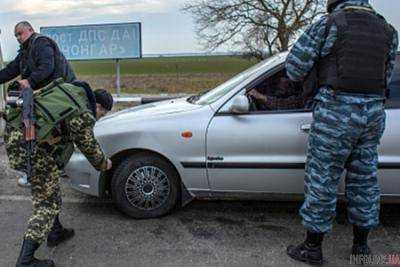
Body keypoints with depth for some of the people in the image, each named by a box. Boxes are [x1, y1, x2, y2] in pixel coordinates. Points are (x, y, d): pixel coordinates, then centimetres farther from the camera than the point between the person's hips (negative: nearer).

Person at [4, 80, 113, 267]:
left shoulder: (68, 88, 12)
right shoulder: (83, 115, -9)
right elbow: (89, 147, 3)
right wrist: (104, 164, 22)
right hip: (30, 146, -9)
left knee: (46, 189, 24)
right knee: (48, 203, 3)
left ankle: (55, 232, 36)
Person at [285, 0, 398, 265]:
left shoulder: (329, 24, -6)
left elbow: (295, 66, -6)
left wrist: (304, 79, 14)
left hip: (337, 112, -6)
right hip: (374, 113, 6)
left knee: (322, 181, 3)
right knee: (364, 180, 16)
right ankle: (362, 245, 30)